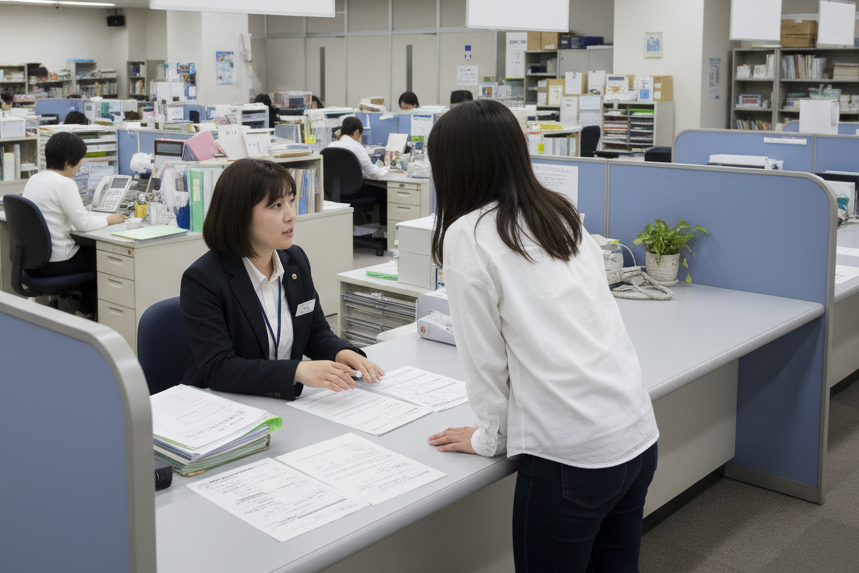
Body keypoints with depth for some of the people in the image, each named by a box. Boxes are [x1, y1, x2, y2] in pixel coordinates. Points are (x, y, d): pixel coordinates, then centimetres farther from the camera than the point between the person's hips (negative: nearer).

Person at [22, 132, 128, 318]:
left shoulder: (33, 179, 9)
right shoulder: (64, 184, -18)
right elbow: (83, 223, -19)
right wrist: (109, 220, -2)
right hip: (54, 264, -8)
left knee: (89, 249, 28)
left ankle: (84, 311, 33)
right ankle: (86, 312, 28)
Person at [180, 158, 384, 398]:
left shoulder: (296, 259, 6)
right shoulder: (201, 280, -15)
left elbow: (316, 331, 14)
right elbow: (216, 369, -23)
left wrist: (342, 353, -10)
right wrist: (297, 371, -35)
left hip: (287, 401, 5)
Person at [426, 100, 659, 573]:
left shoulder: (466, 235, -9)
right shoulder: (563, 215, 11)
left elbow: (485, 356, -6)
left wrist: (489, 436, 9)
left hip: (571, 456, -7)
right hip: (637, 435, 7)